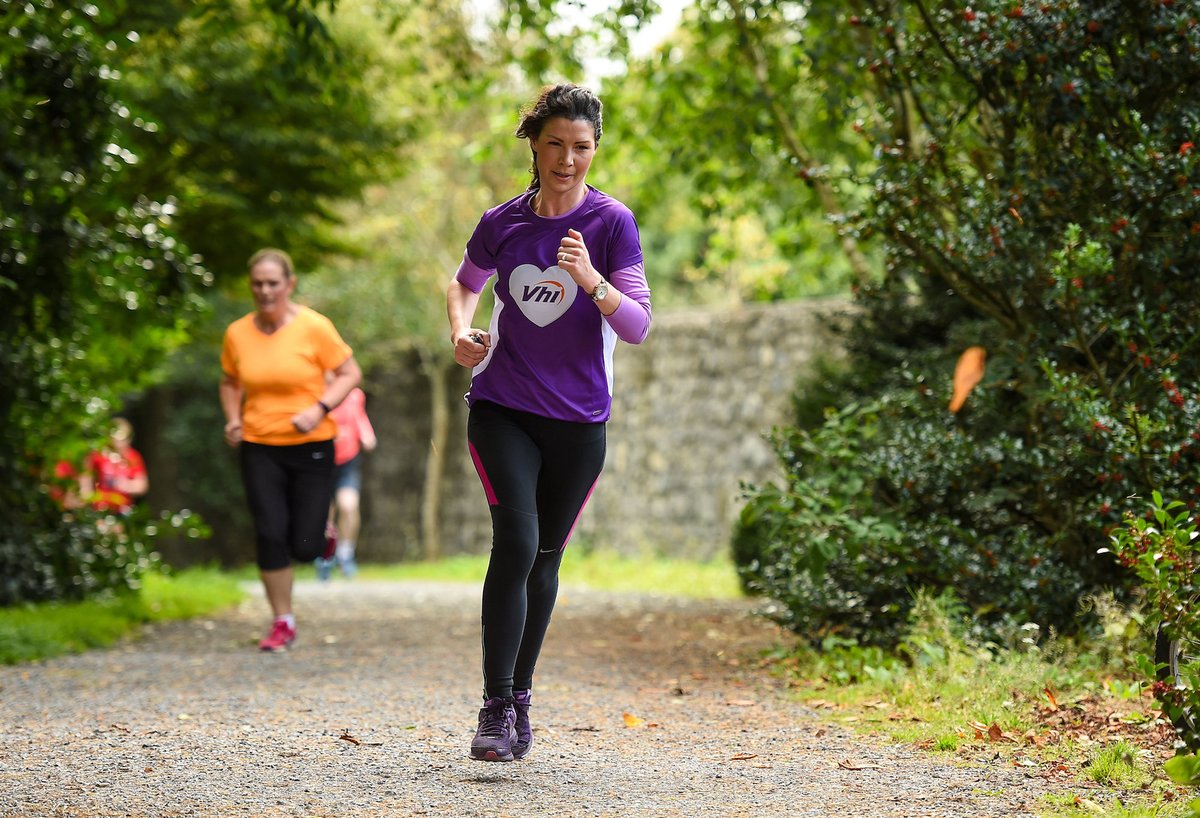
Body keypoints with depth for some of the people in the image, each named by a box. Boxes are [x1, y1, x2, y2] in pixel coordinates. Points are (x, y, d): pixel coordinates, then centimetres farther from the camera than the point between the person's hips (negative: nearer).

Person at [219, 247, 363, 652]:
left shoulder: (314, 327, -10)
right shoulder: (237, 334, -1)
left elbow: (350, 373, -4)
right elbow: (230, 382, 17)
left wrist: (319, 408, -19)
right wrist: (232, 418, -1)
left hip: (311, 445, -2)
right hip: (258, 447, 2)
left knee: (304, 548, -2)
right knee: (270, 533, -9)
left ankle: (320, 526, 36)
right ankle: (282, 622, 7)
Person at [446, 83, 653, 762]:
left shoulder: (612, 222, -6)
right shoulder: (502, 224, 1)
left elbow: (639, 327, -13)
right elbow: (464, 283, 22)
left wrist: (591, 281, -29)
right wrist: (461, 331, 2)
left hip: (579, 422, 0)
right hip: (502, 407, 0)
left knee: (545, 558, 9)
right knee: (517, 542, -18)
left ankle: (521, 696, 26)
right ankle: (496, 707, -15)